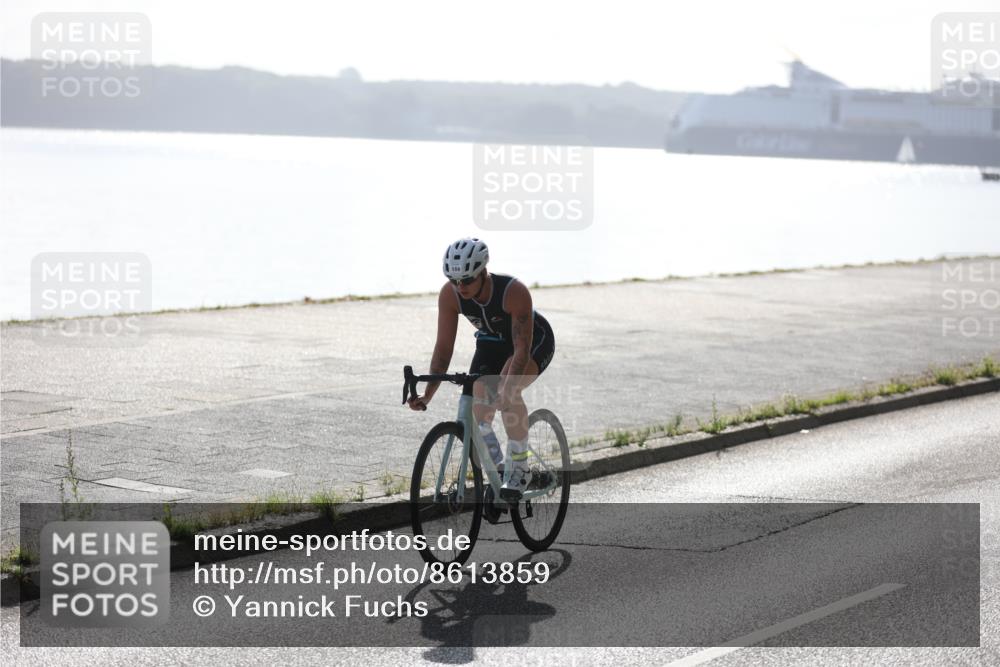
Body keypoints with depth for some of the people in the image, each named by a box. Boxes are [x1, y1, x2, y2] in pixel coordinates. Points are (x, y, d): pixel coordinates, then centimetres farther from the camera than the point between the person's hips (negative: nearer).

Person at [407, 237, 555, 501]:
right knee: (476, 397, -11)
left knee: (508, 392, -29)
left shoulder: (514, 291, -38)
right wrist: (427, 394, -31)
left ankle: (520, 469, -17)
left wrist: (507, 390, -53)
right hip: (492, 342, 6)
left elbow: (522, 350, -39)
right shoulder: (449, 294, -26)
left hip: (534, 341, -5)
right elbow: (444, 347, -22)